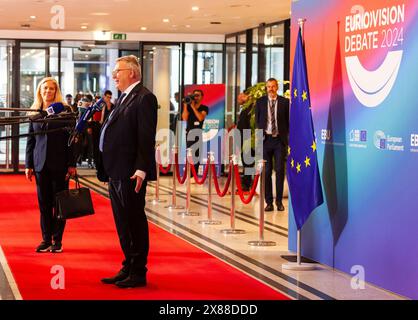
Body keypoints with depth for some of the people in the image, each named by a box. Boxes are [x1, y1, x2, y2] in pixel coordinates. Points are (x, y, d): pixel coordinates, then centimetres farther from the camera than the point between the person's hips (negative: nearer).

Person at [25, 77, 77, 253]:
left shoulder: (65, 110, -1)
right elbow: (30, 141, 11)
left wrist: (72, 164, -8)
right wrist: (28, 165, 6)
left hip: (60, 164, -3)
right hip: (41, 164, 3)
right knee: (44, 204, 6)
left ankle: (57, 240, 8)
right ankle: (46, 240, 12)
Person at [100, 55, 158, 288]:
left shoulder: (144, 98, -11)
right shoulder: (124, 98, 18)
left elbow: (147, 137, -18)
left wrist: (141, 170, -23)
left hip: (131, 173, -10)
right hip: (117, 173, 10)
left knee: (135, 222, -2)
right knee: (123, 224, 14)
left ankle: (138, 273, 5)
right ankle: (128, 269, 23)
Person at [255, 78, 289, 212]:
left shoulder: (284, 102, 4)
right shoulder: (260, 102, 8)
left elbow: (288, 121, 6)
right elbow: (257, 120, 11)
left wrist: (286, 136, -1)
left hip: (279, 140, -1)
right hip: (265, 139, 1)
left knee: (280, 170, -2)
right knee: (266, 172, 2)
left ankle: (279, 201, 7)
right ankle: (269, 202, 8)